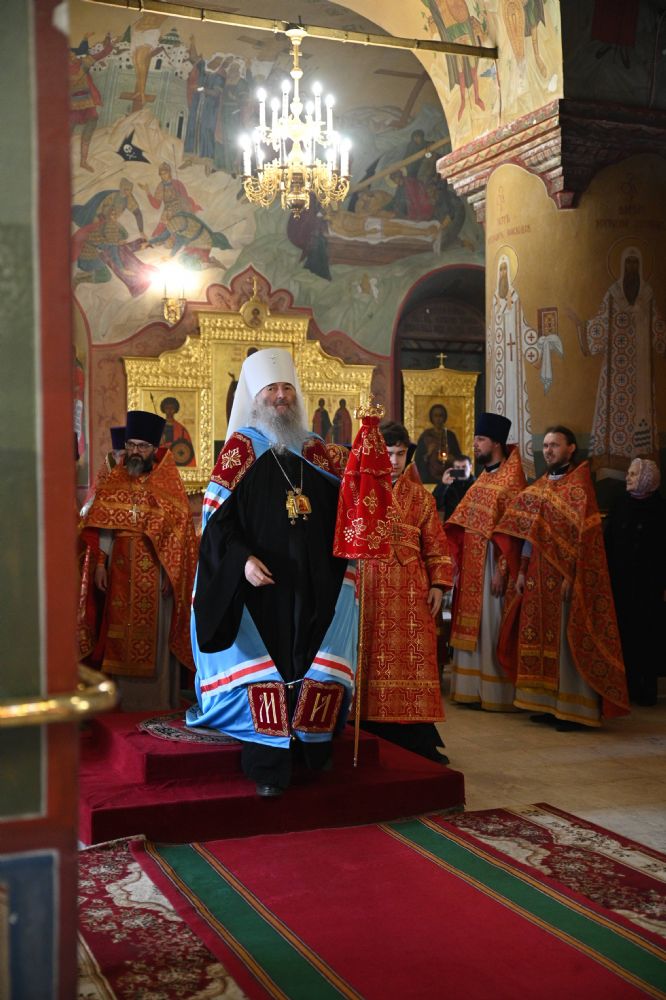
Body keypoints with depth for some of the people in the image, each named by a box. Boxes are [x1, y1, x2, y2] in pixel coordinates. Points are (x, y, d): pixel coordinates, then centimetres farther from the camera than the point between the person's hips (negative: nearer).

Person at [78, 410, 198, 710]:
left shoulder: (169, 486, -1)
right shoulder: (113, 482, 8)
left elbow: (179, 531, -4)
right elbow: (101, 526, 6)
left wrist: (170, 572, -11)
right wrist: (100, 563, -4)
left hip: (154, 573, -3)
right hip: (120, 573, 3)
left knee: (152, 634, 1)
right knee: (120, 632, 6)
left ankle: (156, 698, 10)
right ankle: (122, 695, 16)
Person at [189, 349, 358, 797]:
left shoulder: (313, 449, 13)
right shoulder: (240, 447, 2)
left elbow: (342, 505, 15)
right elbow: (218, 517, -5)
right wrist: (243, 560, -19)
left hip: (312, 585, 4)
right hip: (261, 582, -4)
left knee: (318, 667, 2)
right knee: (266, 668, -2)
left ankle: (314, 752, 15)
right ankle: (269, 769, 5)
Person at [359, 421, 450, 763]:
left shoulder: (420, 496, 11)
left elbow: (436, 544, 10)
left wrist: (438, 584, 1)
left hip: (411, 592, 2)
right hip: (369, 588, -1)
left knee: (413, 660, 0)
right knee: (372, 658, 0)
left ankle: (417, 740, 7)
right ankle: (373, 737, 8)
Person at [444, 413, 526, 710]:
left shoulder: (512, 479, -10)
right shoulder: (484, 478, 15)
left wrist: (502, 570, -20)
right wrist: (454, 557, 6)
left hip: (491, 562, -8)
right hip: (471, 563, 8)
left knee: (490, 626, -3)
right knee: (471, 627, 10)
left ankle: (496, 694, 6)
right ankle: (472, 689, 17)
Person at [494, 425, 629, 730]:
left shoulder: (579, 487, -6)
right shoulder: (539, 488, 14)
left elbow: (585, 536, -12)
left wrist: (572, 576, -19)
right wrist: (521, 571, 8)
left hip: (566, 576, -7)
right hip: (539, 577, 7)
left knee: (567, 640, -4)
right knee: (541, 638, 8)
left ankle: (572, 708, 1)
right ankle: (548, 703, 15)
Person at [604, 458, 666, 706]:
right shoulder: (620, 505, 6)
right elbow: (607, 542, 5)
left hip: (646, 585, -3)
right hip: (618, 582, 3)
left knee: (642, 637, 2)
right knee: (621, 634, 3)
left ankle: (645, 689, 11)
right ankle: (624, 685, 12)